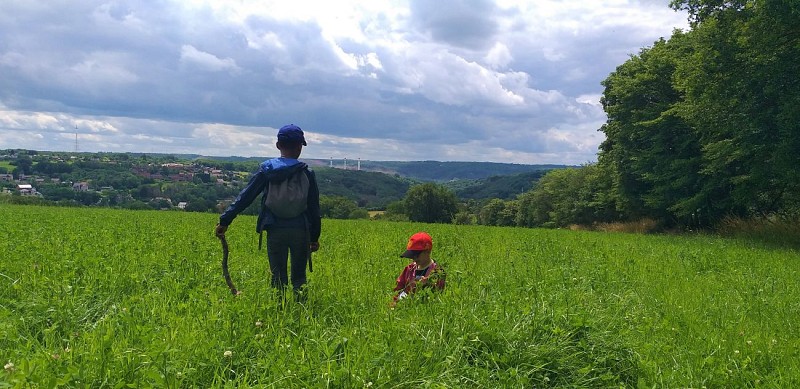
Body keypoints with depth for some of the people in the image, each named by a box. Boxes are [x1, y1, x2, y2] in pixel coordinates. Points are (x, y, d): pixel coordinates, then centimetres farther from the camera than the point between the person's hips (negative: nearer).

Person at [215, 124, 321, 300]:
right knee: (299, 278, 10)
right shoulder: (307, 173, 0)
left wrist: (224, 220, 3)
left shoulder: (266, 169, 1)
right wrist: (315, 237, 12)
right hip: (300, 231, 0)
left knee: (278, 278, 8)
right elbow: (314, 208, 3)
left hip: (275, 231, 1)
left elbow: (245, 196, -1)